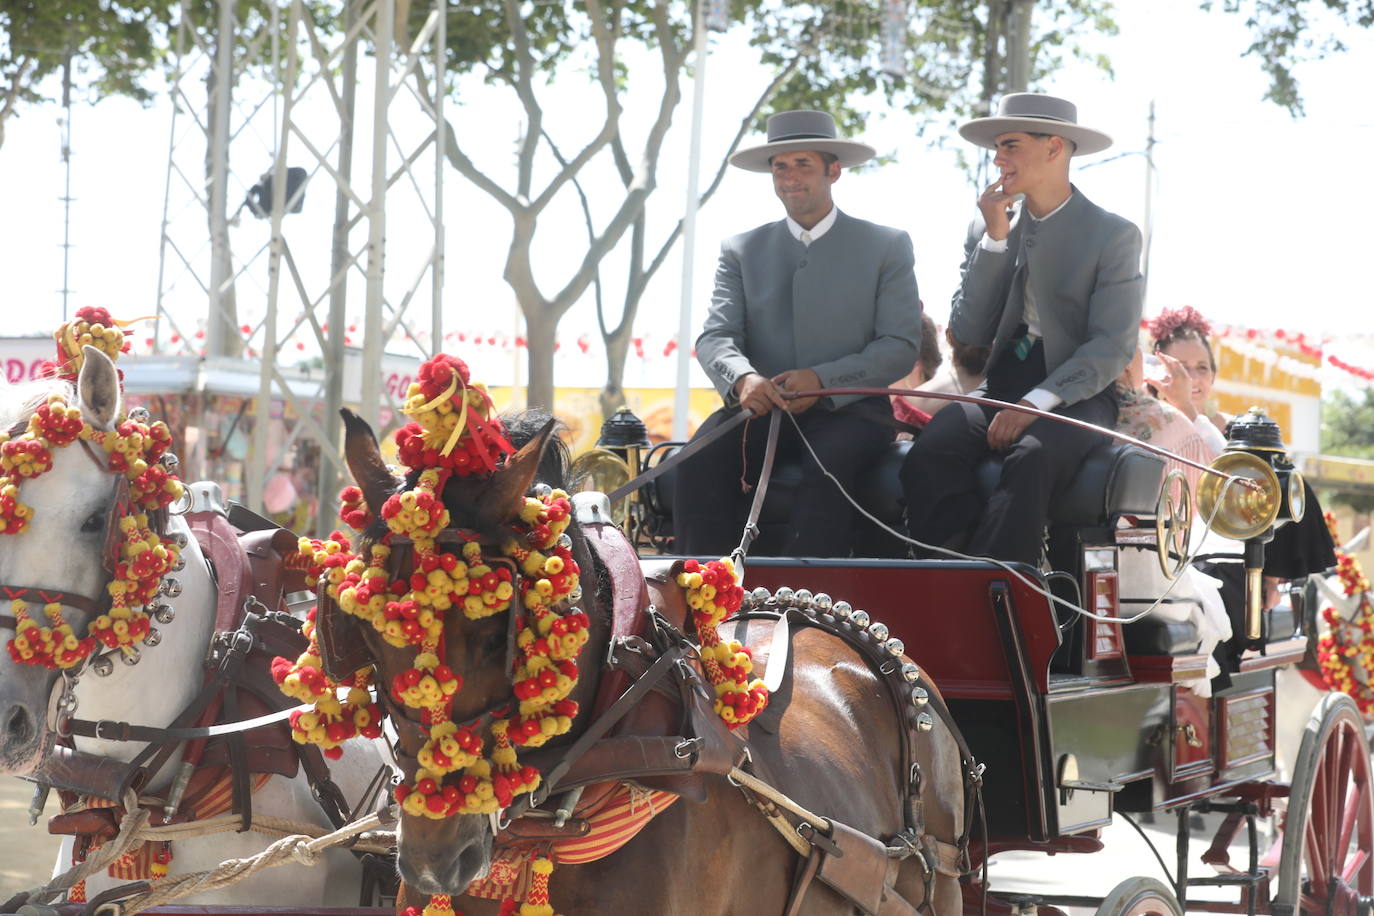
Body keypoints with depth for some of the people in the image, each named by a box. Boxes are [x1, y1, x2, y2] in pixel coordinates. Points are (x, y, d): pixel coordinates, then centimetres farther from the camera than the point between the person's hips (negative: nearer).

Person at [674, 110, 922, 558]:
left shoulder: (888, 247, 10)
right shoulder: (741, 251, 17)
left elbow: (901, 347, 0)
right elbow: (715, 337, 6)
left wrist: (823, 381, -16)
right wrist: (742, 378, -20)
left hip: (847, 409, -2)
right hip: (762, 408, 2)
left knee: (829, 464, -37)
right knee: (701, 461, -30)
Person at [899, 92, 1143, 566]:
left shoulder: (1113, 235, -1)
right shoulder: (989, 228, 12)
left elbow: (1113, 347, -9)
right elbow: (968, 333, 3)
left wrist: (1038, 402, -21)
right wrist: (995, 238, -5)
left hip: (1075, 398, -4)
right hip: (1001, 393, 4)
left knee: (1031, 458, -38)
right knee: (927, 458, -29)